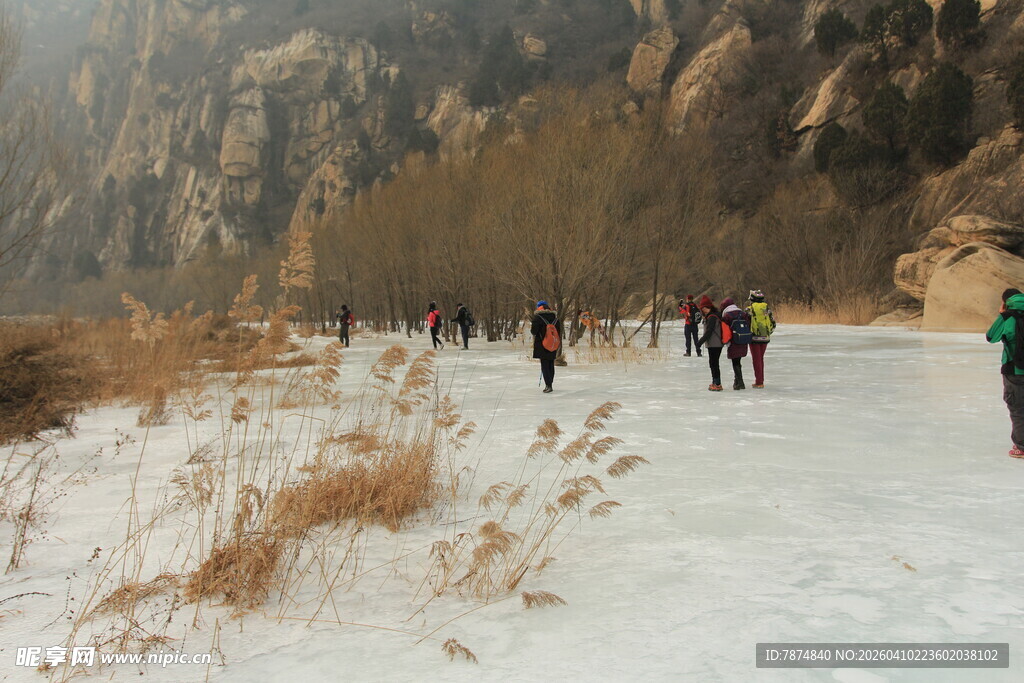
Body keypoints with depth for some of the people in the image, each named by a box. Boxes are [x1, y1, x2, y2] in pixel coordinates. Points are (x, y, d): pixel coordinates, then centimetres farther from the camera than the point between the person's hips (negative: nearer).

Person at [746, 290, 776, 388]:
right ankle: (760, 380, 20)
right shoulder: (767, 308, 3)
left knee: (756, 359, 2)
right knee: (761, 358, 16)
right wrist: (768, 333, 17)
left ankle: (759, 383, 0)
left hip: (754, 338, -4)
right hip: (765, 338, 4)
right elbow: (773, 324, 4)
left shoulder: (749, 309, -8)